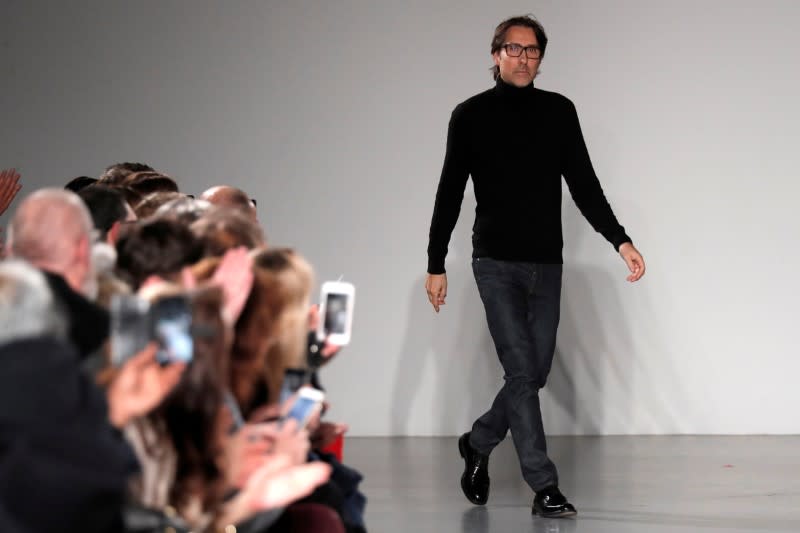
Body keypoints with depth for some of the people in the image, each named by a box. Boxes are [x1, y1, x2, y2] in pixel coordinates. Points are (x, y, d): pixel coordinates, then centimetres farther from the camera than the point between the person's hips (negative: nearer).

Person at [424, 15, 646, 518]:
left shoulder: (559, 112, 7)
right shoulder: (471, 115, 0)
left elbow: (584, 185, 6)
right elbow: (450, 194, 4)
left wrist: (621, 240, -6)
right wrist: (436, 265, 2)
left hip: (547, 265, 4)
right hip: (496, 264, -3)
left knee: (535, 373, 6)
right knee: (522, 371, -11)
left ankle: (478, 444, 31)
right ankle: (545, 487, -10)